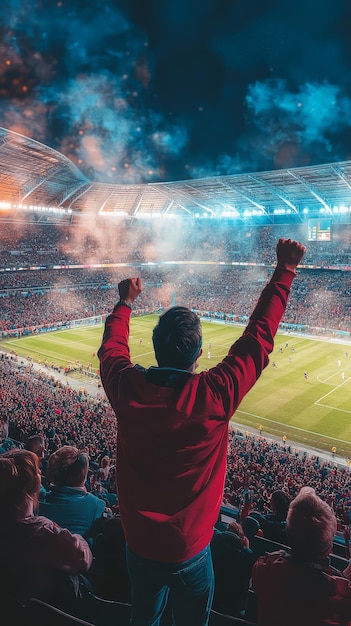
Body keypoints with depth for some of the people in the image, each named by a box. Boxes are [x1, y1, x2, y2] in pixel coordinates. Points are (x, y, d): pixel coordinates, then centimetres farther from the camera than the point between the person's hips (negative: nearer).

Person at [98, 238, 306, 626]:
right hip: (189, 551, -2)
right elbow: (258, 337, -18)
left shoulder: (126, 388, -21)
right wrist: (285, 271, -8)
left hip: (139, 546, 3)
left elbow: (112, 346, 2)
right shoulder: (214, 395, -28)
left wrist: (125, 302, 18)